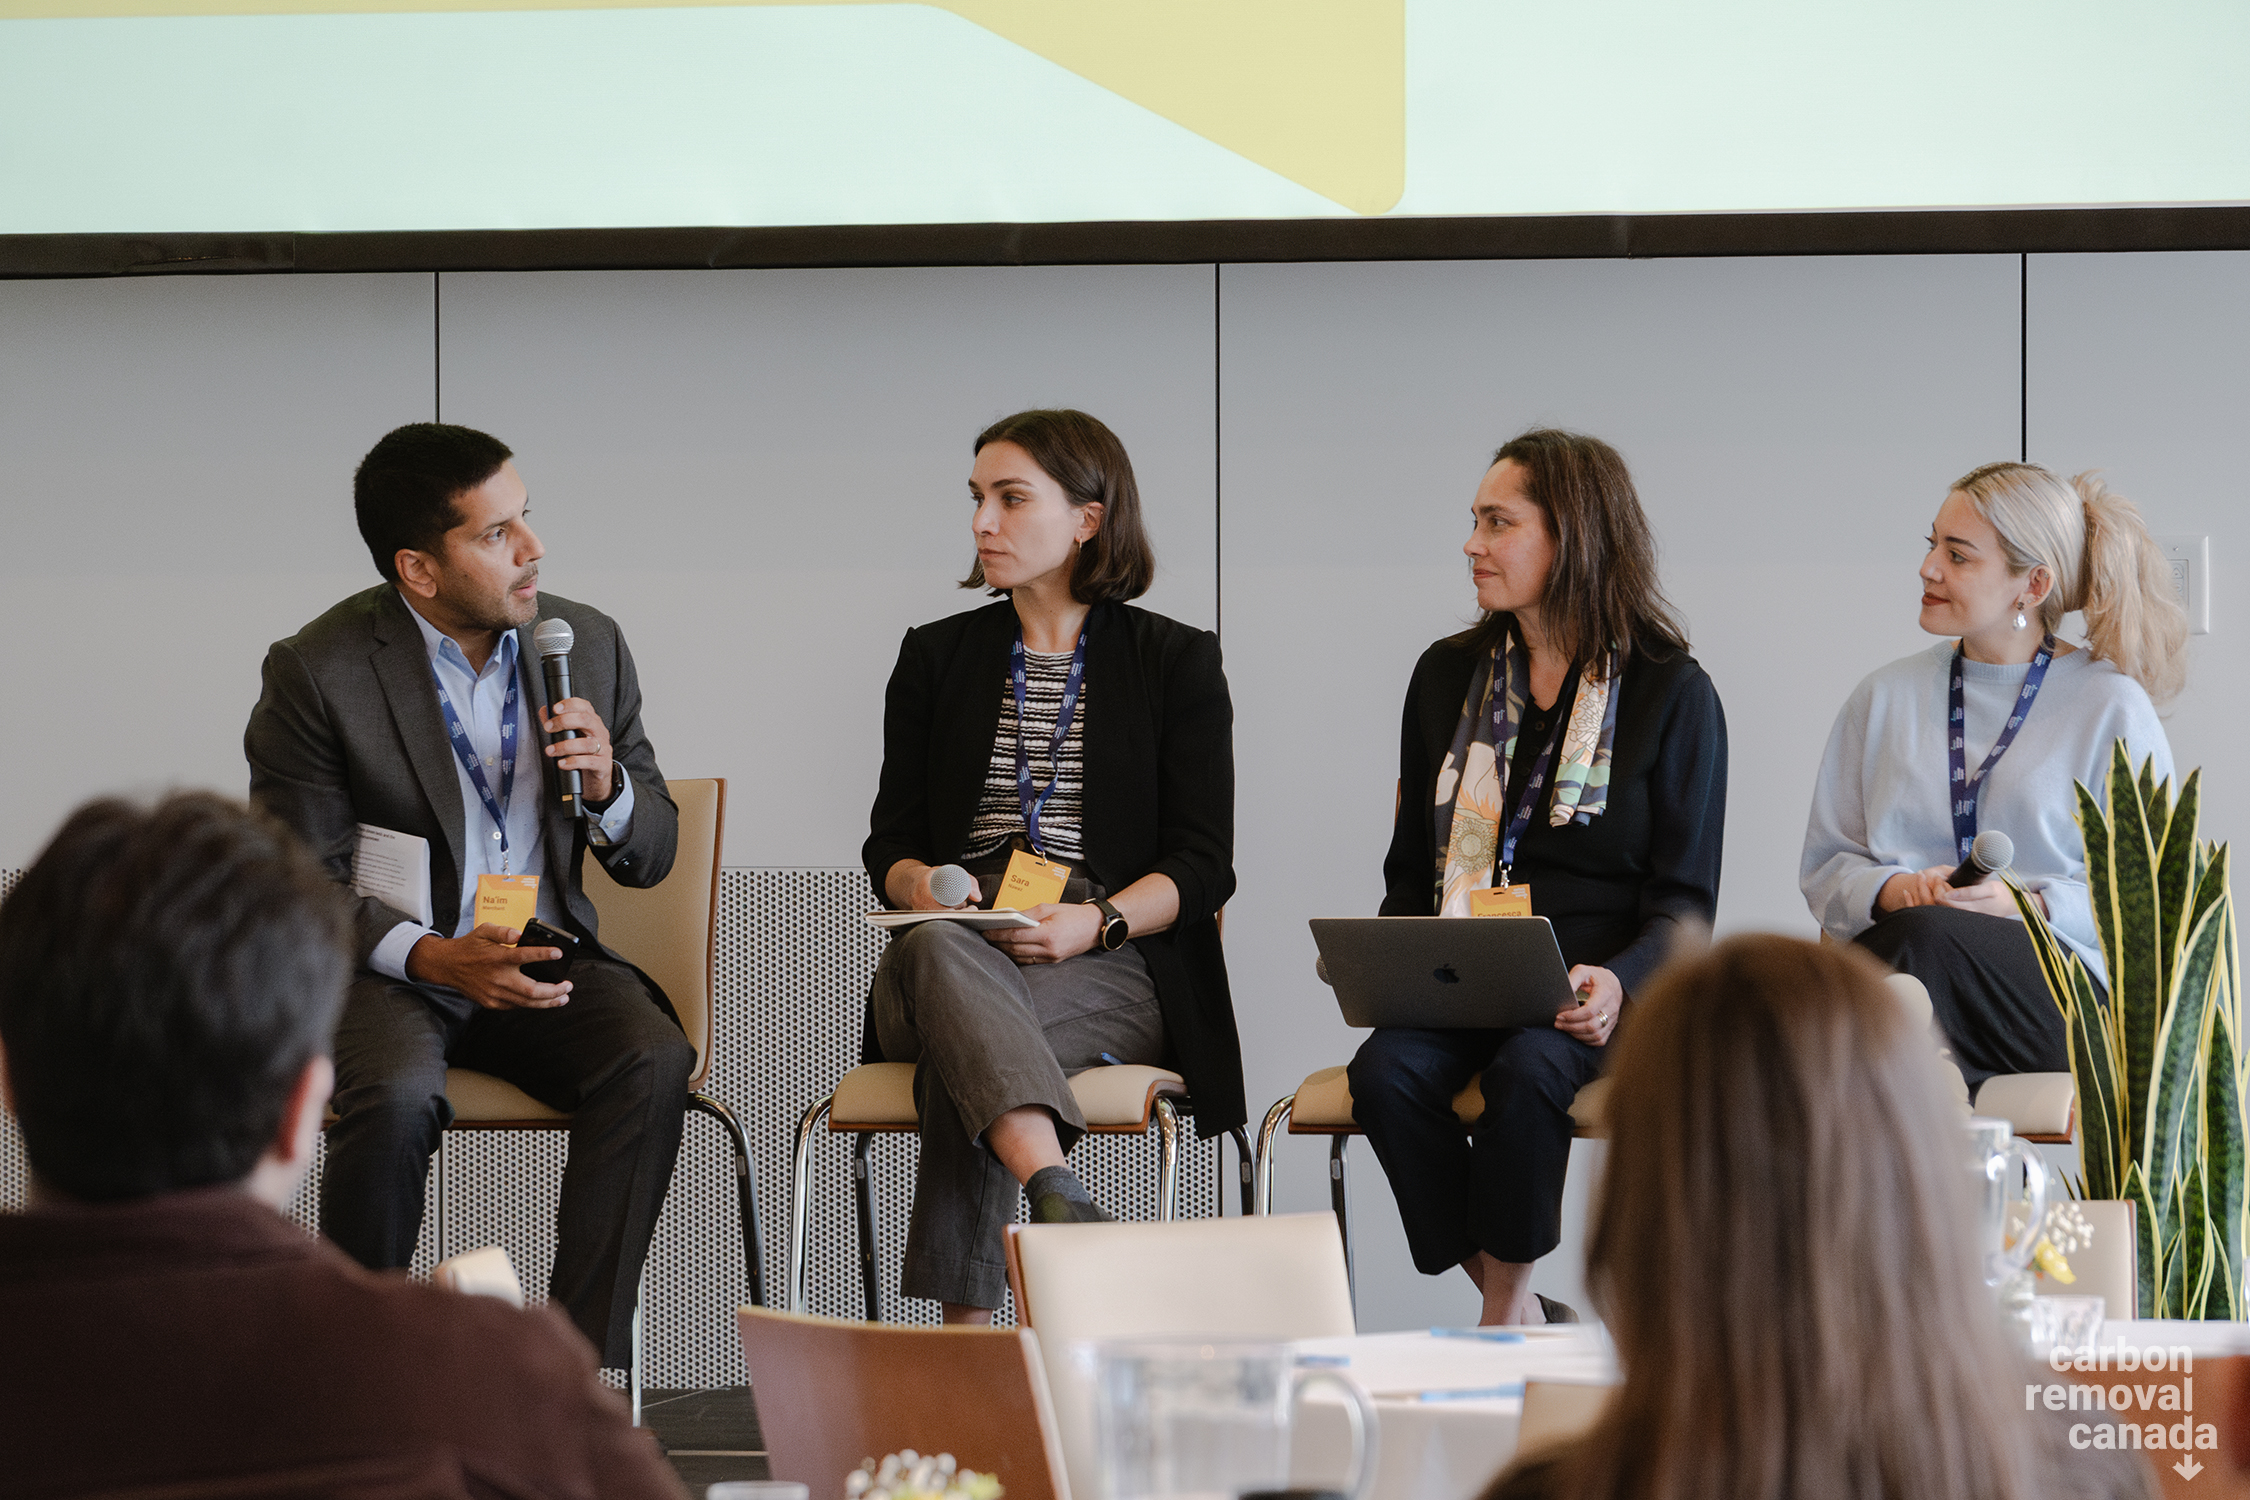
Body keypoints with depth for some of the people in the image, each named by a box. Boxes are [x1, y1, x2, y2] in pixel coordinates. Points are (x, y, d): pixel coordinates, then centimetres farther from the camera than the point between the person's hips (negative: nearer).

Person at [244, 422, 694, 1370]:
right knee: (396, 1097, -35)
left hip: (544, 960, 4)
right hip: (385, 967, -4)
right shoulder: (318, 673, -8)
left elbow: (651, 856, 11)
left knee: (653, 1061, -27)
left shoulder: (588, 644, 5)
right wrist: (435, 958, -25)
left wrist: (606, 784, -13)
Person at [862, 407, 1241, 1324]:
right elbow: (889, 843, 17)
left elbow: (1203, 866, 3)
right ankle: (1061, 1203, -60)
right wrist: (921, 886, -9)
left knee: (963, 1045, -36)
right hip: (953, 955, 2)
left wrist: (1093, 922, -17)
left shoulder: (1176, 662, 11)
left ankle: (965, 1328, -46)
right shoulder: (936, 657, 21)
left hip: (1116, 971, -2)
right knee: (938, 951, -39)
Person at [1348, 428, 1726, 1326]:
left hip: (1600, 994, -4)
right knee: (1387, 1072, -29)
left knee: (1528, 1069, -37)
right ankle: (1517, 1312, -17)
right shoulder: (1448, 677, 16)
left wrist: (1616, 983, -23)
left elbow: (1684, 903, -2)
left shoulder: (1671, 694, 1)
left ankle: (1505, 1314, -20)